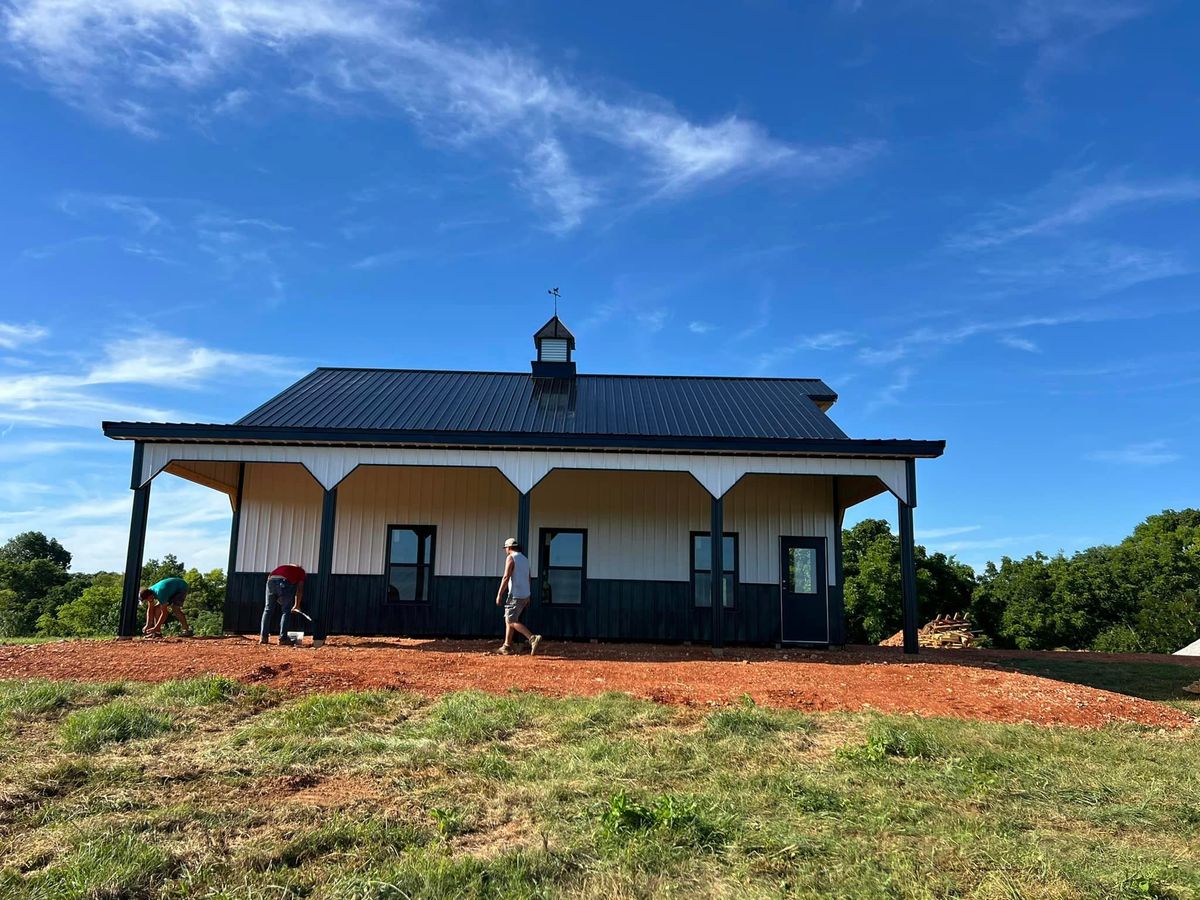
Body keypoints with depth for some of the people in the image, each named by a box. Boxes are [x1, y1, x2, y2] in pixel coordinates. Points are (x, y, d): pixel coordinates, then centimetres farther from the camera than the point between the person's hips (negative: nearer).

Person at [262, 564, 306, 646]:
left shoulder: (282, 568, 40)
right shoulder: (301, 571, 29)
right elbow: (299, 589, 21)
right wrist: (297, 605, 28)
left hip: (271, 580, 4)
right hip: (284, 581, -4)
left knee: (267, 609, 16)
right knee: (286, 611, 8)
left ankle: (263, 637, 15)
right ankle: (283, 638, 3)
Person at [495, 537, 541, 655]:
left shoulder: (511, 558, -9)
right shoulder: (525, 559, 16)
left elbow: (506, 577, -17)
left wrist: (499, 594, -15)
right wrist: (527, 596, 21)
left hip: (515, 595, -9)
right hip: (525, 595, 9)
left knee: (512, 621, -9)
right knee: (508, 619, 16)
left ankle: (533, 638, -24)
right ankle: (507, 646, 16)